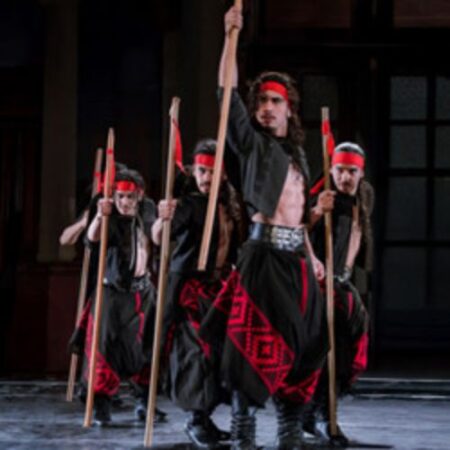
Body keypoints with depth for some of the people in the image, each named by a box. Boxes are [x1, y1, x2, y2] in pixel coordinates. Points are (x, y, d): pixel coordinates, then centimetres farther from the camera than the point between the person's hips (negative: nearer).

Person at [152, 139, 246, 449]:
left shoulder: (229, 206, 8)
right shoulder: (189, 203, -12)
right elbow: (159, 238, -27)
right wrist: (163, 219, -45)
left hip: (219, 287, 7)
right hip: (189, 286, -7)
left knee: (221, 349, 8)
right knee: (198, 350, -13)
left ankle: (204, 416, 18)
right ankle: (196, 419, -6)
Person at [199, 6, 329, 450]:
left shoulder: (296, 152, 19)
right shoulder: (252, 143, 2)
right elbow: (228, 94, -11)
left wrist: (311, 255, 21)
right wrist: (230, 36, -17)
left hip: (295, 255, 6)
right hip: (265, 252, -6)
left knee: (302, 344, 6)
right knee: (258, 343, -8)